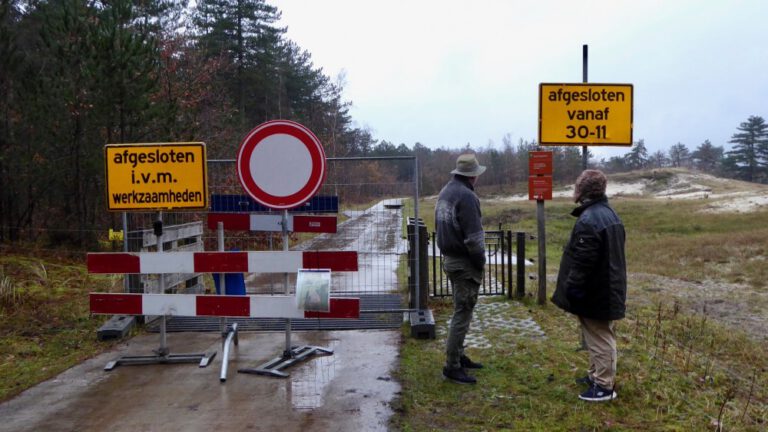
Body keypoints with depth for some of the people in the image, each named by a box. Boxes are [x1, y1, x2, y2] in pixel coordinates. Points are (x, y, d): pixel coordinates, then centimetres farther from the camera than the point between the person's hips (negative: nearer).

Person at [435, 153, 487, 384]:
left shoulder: (445, 191, 11)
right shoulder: (466, 196, -19)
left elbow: (440, 226, 16)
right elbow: (473, 237, -22)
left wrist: (447, 250, 16)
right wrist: (480, 262, -10)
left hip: (449, 258, 10)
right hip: (465, 263, -9)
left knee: (462, 311, 19)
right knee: (462, 313, -2)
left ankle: (458, 356, 28)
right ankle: (452, 366, 4)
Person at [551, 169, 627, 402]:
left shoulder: (588, 220, -24)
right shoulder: (610, 214, 9)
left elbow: (582, 262, -26)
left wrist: (573, 290, -18)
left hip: (594, 294, -10)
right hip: (607, 290, 10)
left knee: (599, 339, 0)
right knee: (600, 337, 20)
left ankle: (604, 386, 10)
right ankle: (597, 375, 33)